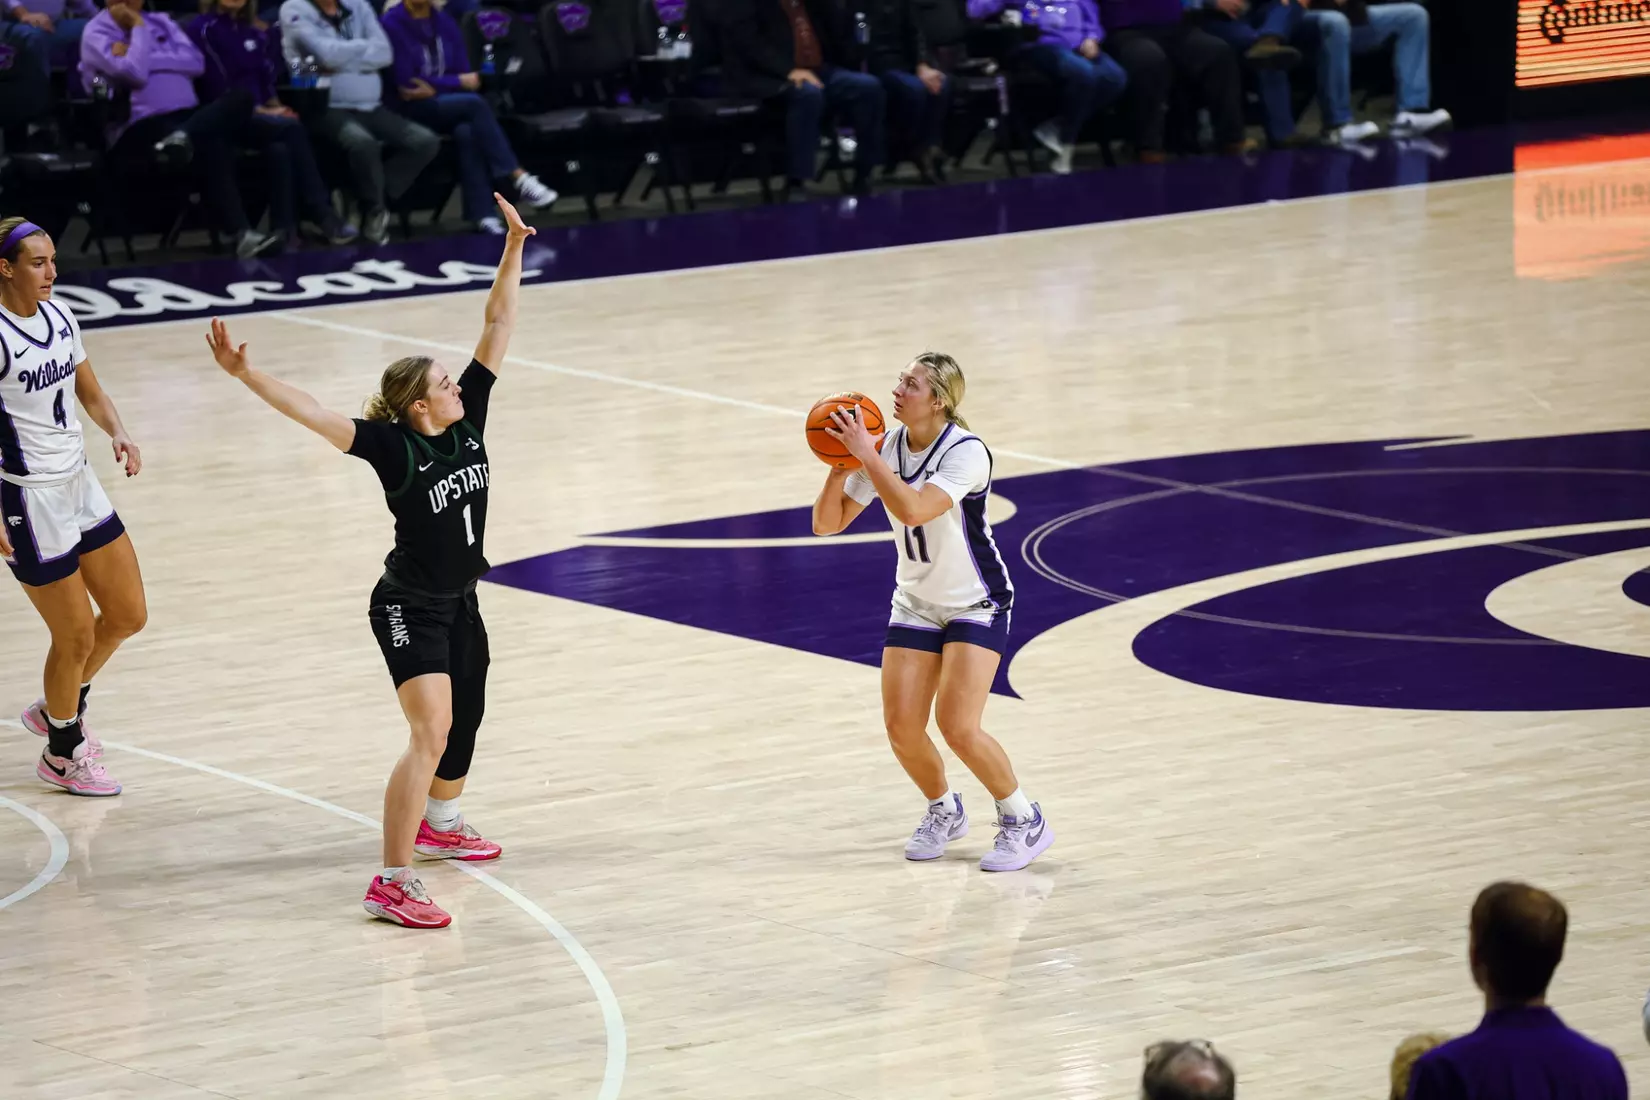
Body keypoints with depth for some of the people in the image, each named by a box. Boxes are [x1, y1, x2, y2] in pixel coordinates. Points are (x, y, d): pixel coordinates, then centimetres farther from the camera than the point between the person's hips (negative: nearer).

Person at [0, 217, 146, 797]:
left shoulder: (59, 317, 4)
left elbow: (90, 393, 16)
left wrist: (119, 434, -5)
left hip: (80, 484, 8)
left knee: (128, 615, 13)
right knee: (76, 636, 2)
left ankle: (56, 709, 37)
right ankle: (63, 754, 26)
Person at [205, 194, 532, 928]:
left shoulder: (467, 422, -5)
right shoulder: (394, 447, -21)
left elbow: (497, 329, -2)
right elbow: (313, 414, -31)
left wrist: (513, 250, -5)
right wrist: (246, 375, -43)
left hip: (458, 604, 8)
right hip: (409, 610, -8)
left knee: (465, 717, 24)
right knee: (431, 733, -19)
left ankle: (440, 823, 52)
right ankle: (392, 885, -22)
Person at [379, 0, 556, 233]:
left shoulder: (446, 22, 9)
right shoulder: (392, 23, -9)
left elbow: (464, 73, 6)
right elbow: (404, 81, -14)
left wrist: (434, 88, -15)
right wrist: (458, 83, -11)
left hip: (446, 104, 4)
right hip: (411, 109, -4)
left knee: (467, 131, -32)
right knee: (475, 104, -29)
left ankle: (482, 213, -39)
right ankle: (519, 179, -31)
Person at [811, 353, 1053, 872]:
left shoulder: (966, 452, -24)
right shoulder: (886, 447, -6)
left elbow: (912, 508, -40)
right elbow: (828, 523, -3)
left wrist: (866, 454, -34)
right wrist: (840, 465, -20)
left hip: (976, 604, -6)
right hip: (915, 601, 6)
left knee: (958, 726, -18)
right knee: (901, 727, -5)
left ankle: (1024, 821, 4)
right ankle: (943, 811, 24)